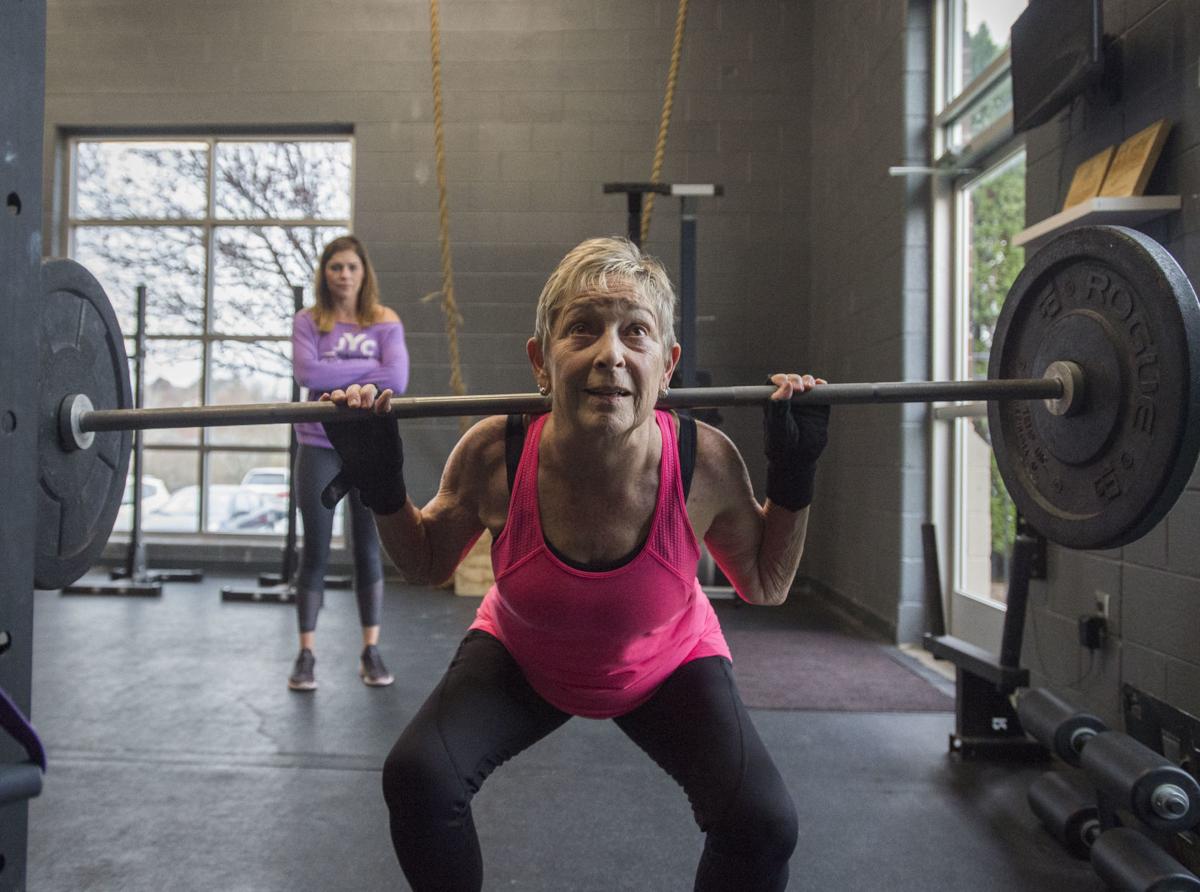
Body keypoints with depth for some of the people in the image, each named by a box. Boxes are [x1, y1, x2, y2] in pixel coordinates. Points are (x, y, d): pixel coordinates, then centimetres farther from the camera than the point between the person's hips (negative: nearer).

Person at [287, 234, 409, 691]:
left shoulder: (385, 321, 4)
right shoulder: (308, 320, 3)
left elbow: (396, 379, -11)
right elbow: (306, 372, -15)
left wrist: (334, 377, -11)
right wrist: (366, 369, -12)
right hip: (319, 446, 0)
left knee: (368, 550, 6)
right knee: (315, 551, 3)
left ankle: (371, 652, 16)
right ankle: (306, 654, 11)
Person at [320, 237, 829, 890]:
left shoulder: (705, 463, -31)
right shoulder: (493, 456, -30)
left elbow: (765, 585, -9)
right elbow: (426, 563, -7)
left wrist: (794, 475, -22)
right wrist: (379, 483, -22)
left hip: (667, 665, 0)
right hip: (523, 657, 1)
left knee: (762, 822, -19)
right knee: (418, 777, -22)